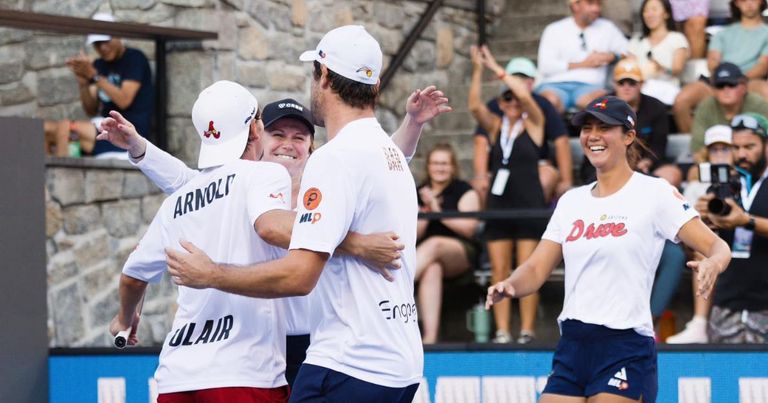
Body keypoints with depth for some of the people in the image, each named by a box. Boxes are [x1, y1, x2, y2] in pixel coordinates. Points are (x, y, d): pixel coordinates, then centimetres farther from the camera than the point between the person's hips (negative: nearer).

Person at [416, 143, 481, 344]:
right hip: (424, 256, 2)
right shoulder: (419, 194, 15)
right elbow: (415, 235, 9)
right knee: (432, 270, -37)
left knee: (434, 244, -38)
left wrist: (437, 210, -10)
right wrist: (426, 211, -8)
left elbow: (469, 228, -7)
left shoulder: (465, 192, 6)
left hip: (461, 254, -2)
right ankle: (430, 336, -51)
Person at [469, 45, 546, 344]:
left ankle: (527, 331, -3)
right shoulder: (495, 126, 11)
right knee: (499, 271, 0)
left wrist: (496, 69, -11)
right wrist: (478, 70, -14)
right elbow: (475, 106, -6)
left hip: (529, 204, -4)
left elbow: (525, 96, -15)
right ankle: (502, 331, 1)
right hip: (498, 202, 4)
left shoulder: (533, 123, 2)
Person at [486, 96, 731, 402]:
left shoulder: (654, 193, -3)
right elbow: (536, 269, 13)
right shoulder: (571, 201, 14)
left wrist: (712, 264, -31)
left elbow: (716, 246, -7)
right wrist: (509, 286, -9)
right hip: (571, 348, 6)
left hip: (625, 351, -6)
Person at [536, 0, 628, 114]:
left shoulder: (606, 28, 19)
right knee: (550, 100, -38)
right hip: (556, 85, -1)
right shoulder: (554, 30, 11)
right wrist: (583, 64, -1)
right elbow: (545, 66, 0)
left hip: (589, 86, 1)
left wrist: (610, 56, -4)